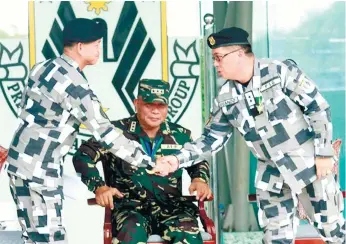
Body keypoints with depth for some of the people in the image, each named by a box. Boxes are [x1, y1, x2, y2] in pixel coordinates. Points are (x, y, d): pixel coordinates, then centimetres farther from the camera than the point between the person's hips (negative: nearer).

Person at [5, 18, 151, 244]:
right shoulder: (74, 84, -17)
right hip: (39, 169, -9)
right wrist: (148, 162, -12)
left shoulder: (44, 68, 8)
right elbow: (105, 133, -17)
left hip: (20, 160, 9)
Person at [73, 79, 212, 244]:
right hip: (130, 206, -2)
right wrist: (99, 187, -14)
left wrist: (200, 180, 6)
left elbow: (198, 162, 29)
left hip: (171, 207, 2)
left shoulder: (180, 135, 13)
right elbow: (82, 156, 1)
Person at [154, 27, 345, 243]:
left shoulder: (281, 72, -17)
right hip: (273, 174, 5)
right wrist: (178, 160, -10)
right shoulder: (226, 99, -2)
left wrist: (324, 153, -14)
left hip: (311, 163, -5)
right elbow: (211, 139, 3)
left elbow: (319, 108, -13)